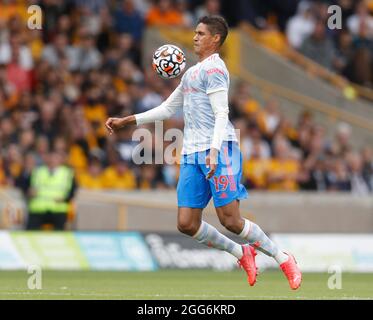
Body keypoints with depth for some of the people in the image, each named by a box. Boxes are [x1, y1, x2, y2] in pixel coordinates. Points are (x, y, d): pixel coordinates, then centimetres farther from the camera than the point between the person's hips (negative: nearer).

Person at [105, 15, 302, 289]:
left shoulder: (213, 68, -6)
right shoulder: (191, 73, 23)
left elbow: (221, 115, -15)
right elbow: (167, 109, 30)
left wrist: (214, 151, -28)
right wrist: (126, 121, 26)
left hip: (219, 150, -9)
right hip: (192, 155, 9)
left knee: (230, 220, -12)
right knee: (187, 224, -1)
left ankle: (283, 259, 4)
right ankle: (242, 253, 16)